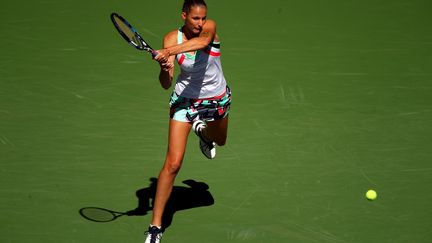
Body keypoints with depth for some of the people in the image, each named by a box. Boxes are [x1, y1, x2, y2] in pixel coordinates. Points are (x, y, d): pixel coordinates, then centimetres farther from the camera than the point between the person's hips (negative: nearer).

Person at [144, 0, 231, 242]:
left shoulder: (210, 26, -19)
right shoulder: (172, 38, -18)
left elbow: (202, 41, -46)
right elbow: (166, 84, -21)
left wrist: (169, 51, -60)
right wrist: (165, 69, -45)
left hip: (218, 98, 2)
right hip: (185, 100, -2)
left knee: (219, 141, 32)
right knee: (173, 163, -13)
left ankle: (204, 133, 72)